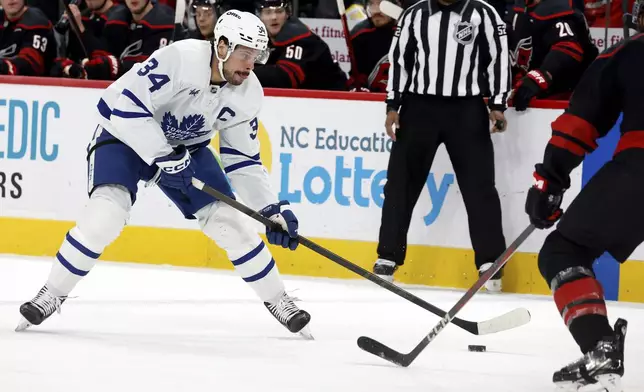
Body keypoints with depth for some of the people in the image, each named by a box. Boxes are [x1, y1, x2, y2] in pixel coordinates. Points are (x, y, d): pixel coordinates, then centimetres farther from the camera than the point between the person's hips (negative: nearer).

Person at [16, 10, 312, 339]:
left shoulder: (248, 95, -11)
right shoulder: (180, 59, -32)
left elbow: (243, 162, -2)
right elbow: (127, 107, -33)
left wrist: (272, 209, -11)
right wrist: (164, 158, -35)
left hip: (187, 145, 6)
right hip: (126, 131, -6)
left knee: (231, 220, -3)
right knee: (107, 210, -27)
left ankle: (277, 300, 14)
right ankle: (51, 295, -13)